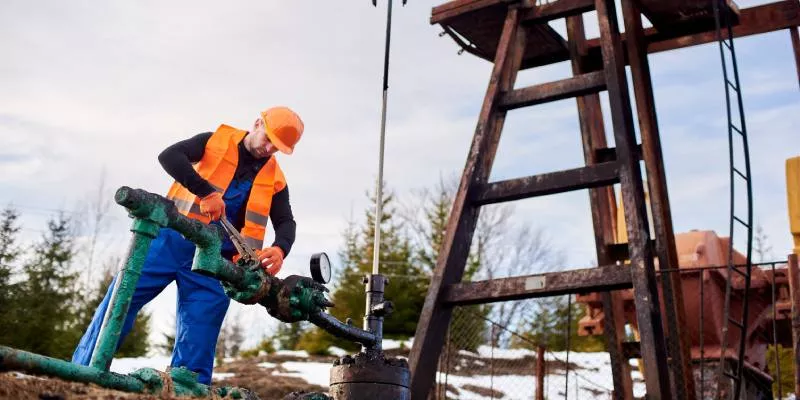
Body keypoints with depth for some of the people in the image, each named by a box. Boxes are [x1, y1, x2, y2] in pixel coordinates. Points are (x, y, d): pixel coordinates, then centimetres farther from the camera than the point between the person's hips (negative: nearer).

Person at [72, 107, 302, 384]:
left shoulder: (274, 178, 10)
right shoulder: (216, 141, 3)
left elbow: (286, 222, 4)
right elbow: (169, 156, -11)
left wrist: (279, 249, -20)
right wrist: (206, 191, -25)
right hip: (173, 238, -1)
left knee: (199, 333, -4)